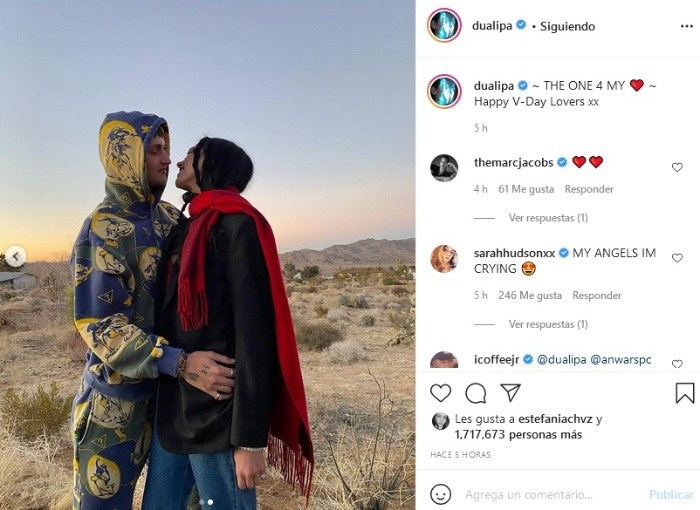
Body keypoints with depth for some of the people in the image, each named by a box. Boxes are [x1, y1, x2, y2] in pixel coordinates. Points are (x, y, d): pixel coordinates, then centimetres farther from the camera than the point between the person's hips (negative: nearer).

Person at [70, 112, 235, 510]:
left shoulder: (171, 217, 4)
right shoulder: (102, 231, -16)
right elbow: (99, 327, -22)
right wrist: (181, 363, -31)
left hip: (174, 387, 6)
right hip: (121, 394, -6)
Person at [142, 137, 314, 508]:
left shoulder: (237, 225, -10)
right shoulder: (186, 229, 14)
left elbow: (255, 331, -17)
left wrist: (250, 436, -19)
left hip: (218, 413, -8)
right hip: (174, 409, 8)